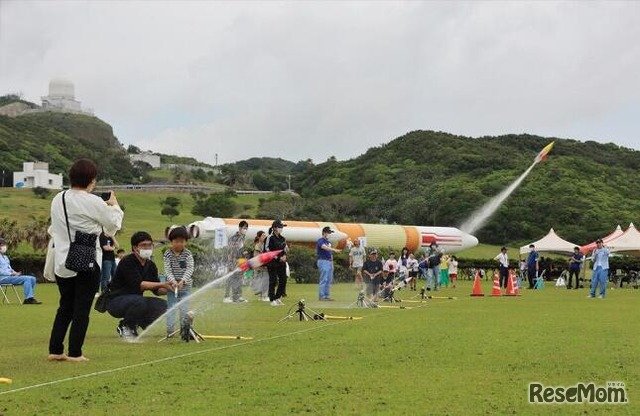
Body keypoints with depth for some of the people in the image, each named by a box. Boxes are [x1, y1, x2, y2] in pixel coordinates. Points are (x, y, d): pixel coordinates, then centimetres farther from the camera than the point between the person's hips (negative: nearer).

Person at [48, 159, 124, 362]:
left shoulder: (57, 200, 4)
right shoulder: (93, 202, -15)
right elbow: (113, 224, -2)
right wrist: (114, 205, 19)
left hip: (62, 263, 6)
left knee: (65, 307, 17)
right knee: (82, 309, 3)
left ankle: (55, 350, 16)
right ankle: (75, 353, 5)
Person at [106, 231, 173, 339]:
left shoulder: (150, 265, 5)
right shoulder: (127, 262, -18)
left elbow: (156, 290, 3)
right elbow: (138, 285, -29)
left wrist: (168, 289, -19)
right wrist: (162, 284, -34)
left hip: (135, 301, 7)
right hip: (116, 301, -7)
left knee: (162, 305, -11)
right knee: (140, 301, -36)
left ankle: (133, 326, 5)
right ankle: (124, 327, -8)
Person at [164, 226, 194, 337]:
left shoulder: (188, 254, -4)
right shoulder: (168, 254, -5)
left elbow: (189, 269, -11)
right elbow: (167, 270, -11)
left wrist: (183, 281, -25)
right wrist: (173, 281, -25)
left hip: (185, 285, 0)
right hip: (172, 285, 0)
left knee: (184, 308, 0)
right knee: (171, 307, 2)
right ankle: (170, 330, 4)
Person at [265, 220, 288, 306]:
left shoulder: (282, 238, 12)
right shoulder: (270, 238, -10)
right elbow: (267, 251, -13)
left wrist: (284, 255, -1)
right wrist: (278, 258, -16)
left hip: (282, 263, 7)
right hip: (272, 263, -7)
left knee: (283, 280, 5)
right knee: (273, 281, -2)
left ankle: (277, 298, 19)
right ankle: (272, 300, 6)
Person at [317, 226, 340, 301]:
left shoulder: (328, 241, 19)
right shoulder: (320, 241, -9)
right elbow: (325, 247, -29)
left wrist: (332, 263, 17)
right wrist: (334, 250, -43)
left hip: (330, 261, 9)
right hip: (323, 261, -9)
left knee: (329, 280, 9)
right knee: (323, 280, -11)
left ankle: (327, 296, 12)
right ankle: (321, 296, -9)